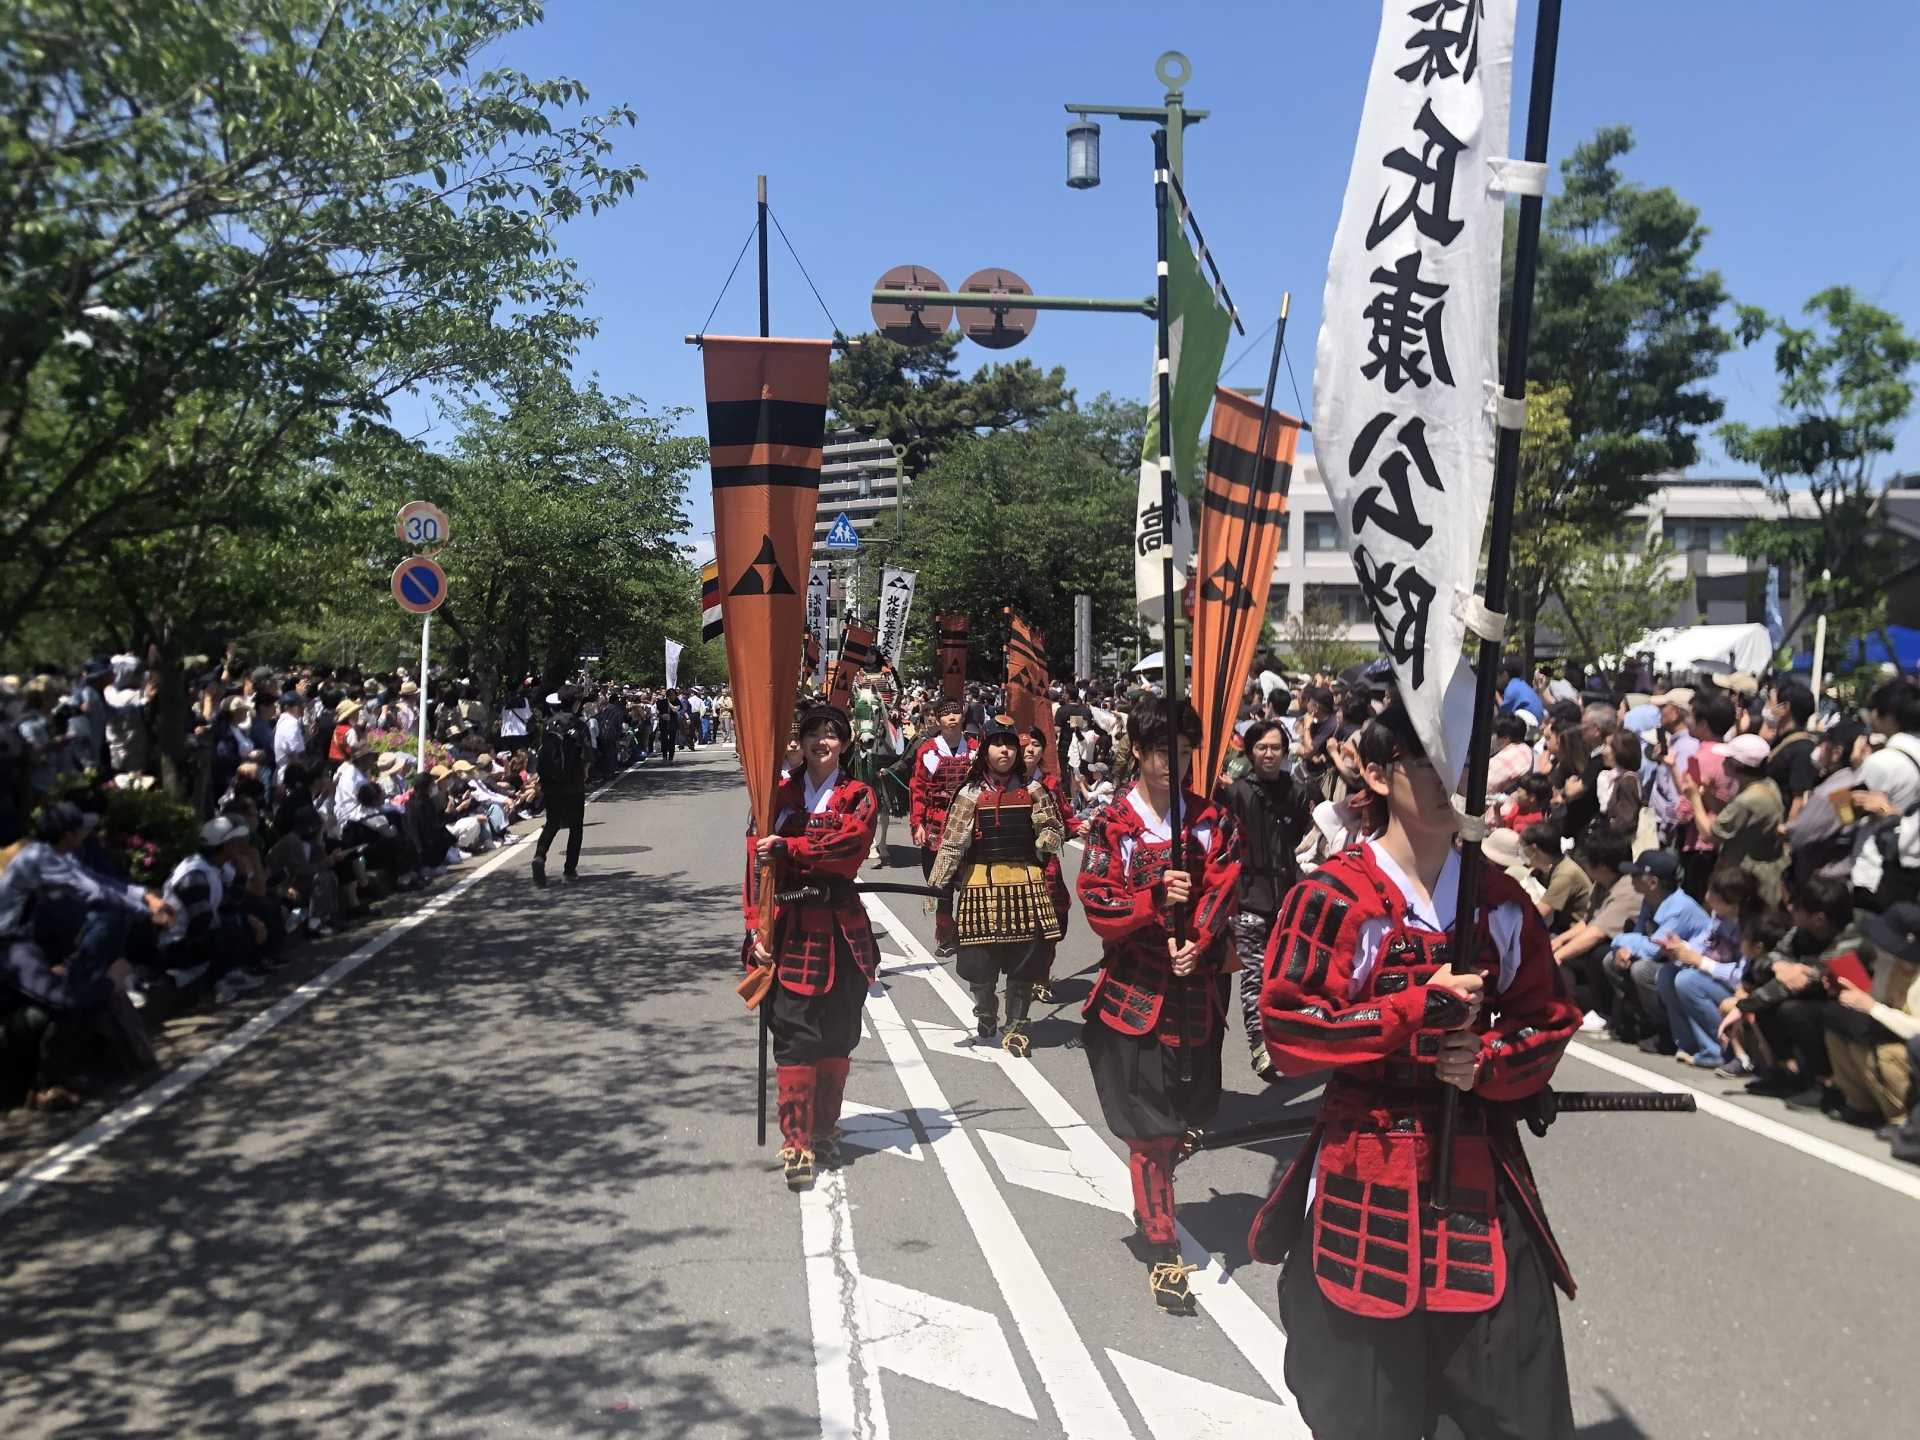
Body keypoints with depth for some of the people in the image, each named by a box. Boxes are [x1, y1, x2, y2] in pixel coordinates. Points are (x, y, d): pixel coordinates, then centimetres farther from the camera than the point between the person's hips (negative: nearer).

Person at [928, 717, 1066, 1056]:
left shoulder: (1033, 790, 4)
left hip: (1026, 884, 1)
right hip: (981, 884, -1)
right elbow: (951, 843, -4)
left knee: (1024, 959, 4)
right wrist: (936, 885, -9)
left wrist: (1040, 846, -7)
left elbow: (1055, 831, 13)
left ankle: (1017, 1027, 19)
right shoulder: (970, 794, -1)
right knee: (979, 959, 1)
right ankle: (985, 1014, 29)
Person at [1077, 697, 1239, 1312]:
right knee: (1151, 1131, 0)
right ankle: (1163, 1253, 11)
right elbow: (1099, 907, -11)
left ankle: (1152, 1203, 42)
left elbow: (1223, 889, -4)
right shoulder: (1111, 825, -6)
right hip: (1136, 993, -4)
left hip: (1195, 992, 4)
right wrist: (1156, 898, -27)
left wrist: (1197, 945, -19)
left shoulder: (1208, 818, 4)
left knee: (1183, 1118, 17)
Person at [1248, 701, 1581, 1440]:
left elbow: (1551, 1020, 10)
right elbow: (1288, 1033, -14)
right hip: (1366, 1175, -3)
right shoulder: (1331, 896, -10)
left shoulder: (1501, 900, 4)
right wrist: (1418, 1007, -18)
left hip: (1482, 1171, 4)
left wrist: (1488, 1060, -10)